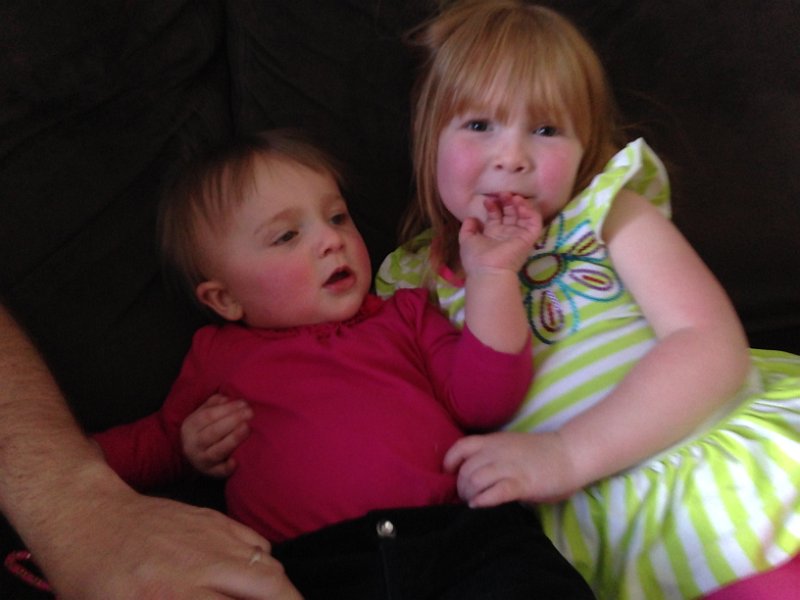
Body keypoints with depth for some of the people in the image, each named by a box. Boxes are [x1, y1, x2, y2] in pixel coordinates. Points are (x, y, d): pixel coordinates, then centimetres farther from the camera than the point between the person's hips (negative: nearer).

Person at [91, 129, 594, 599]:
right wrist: (191, 445, 15)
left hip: (462, 536, 1)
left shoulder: (404, 314, 27)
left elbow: (482, 399, 13)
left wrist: (491, 275, 7)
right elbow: (161, 439, 40)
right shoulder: (219, 354, 26)